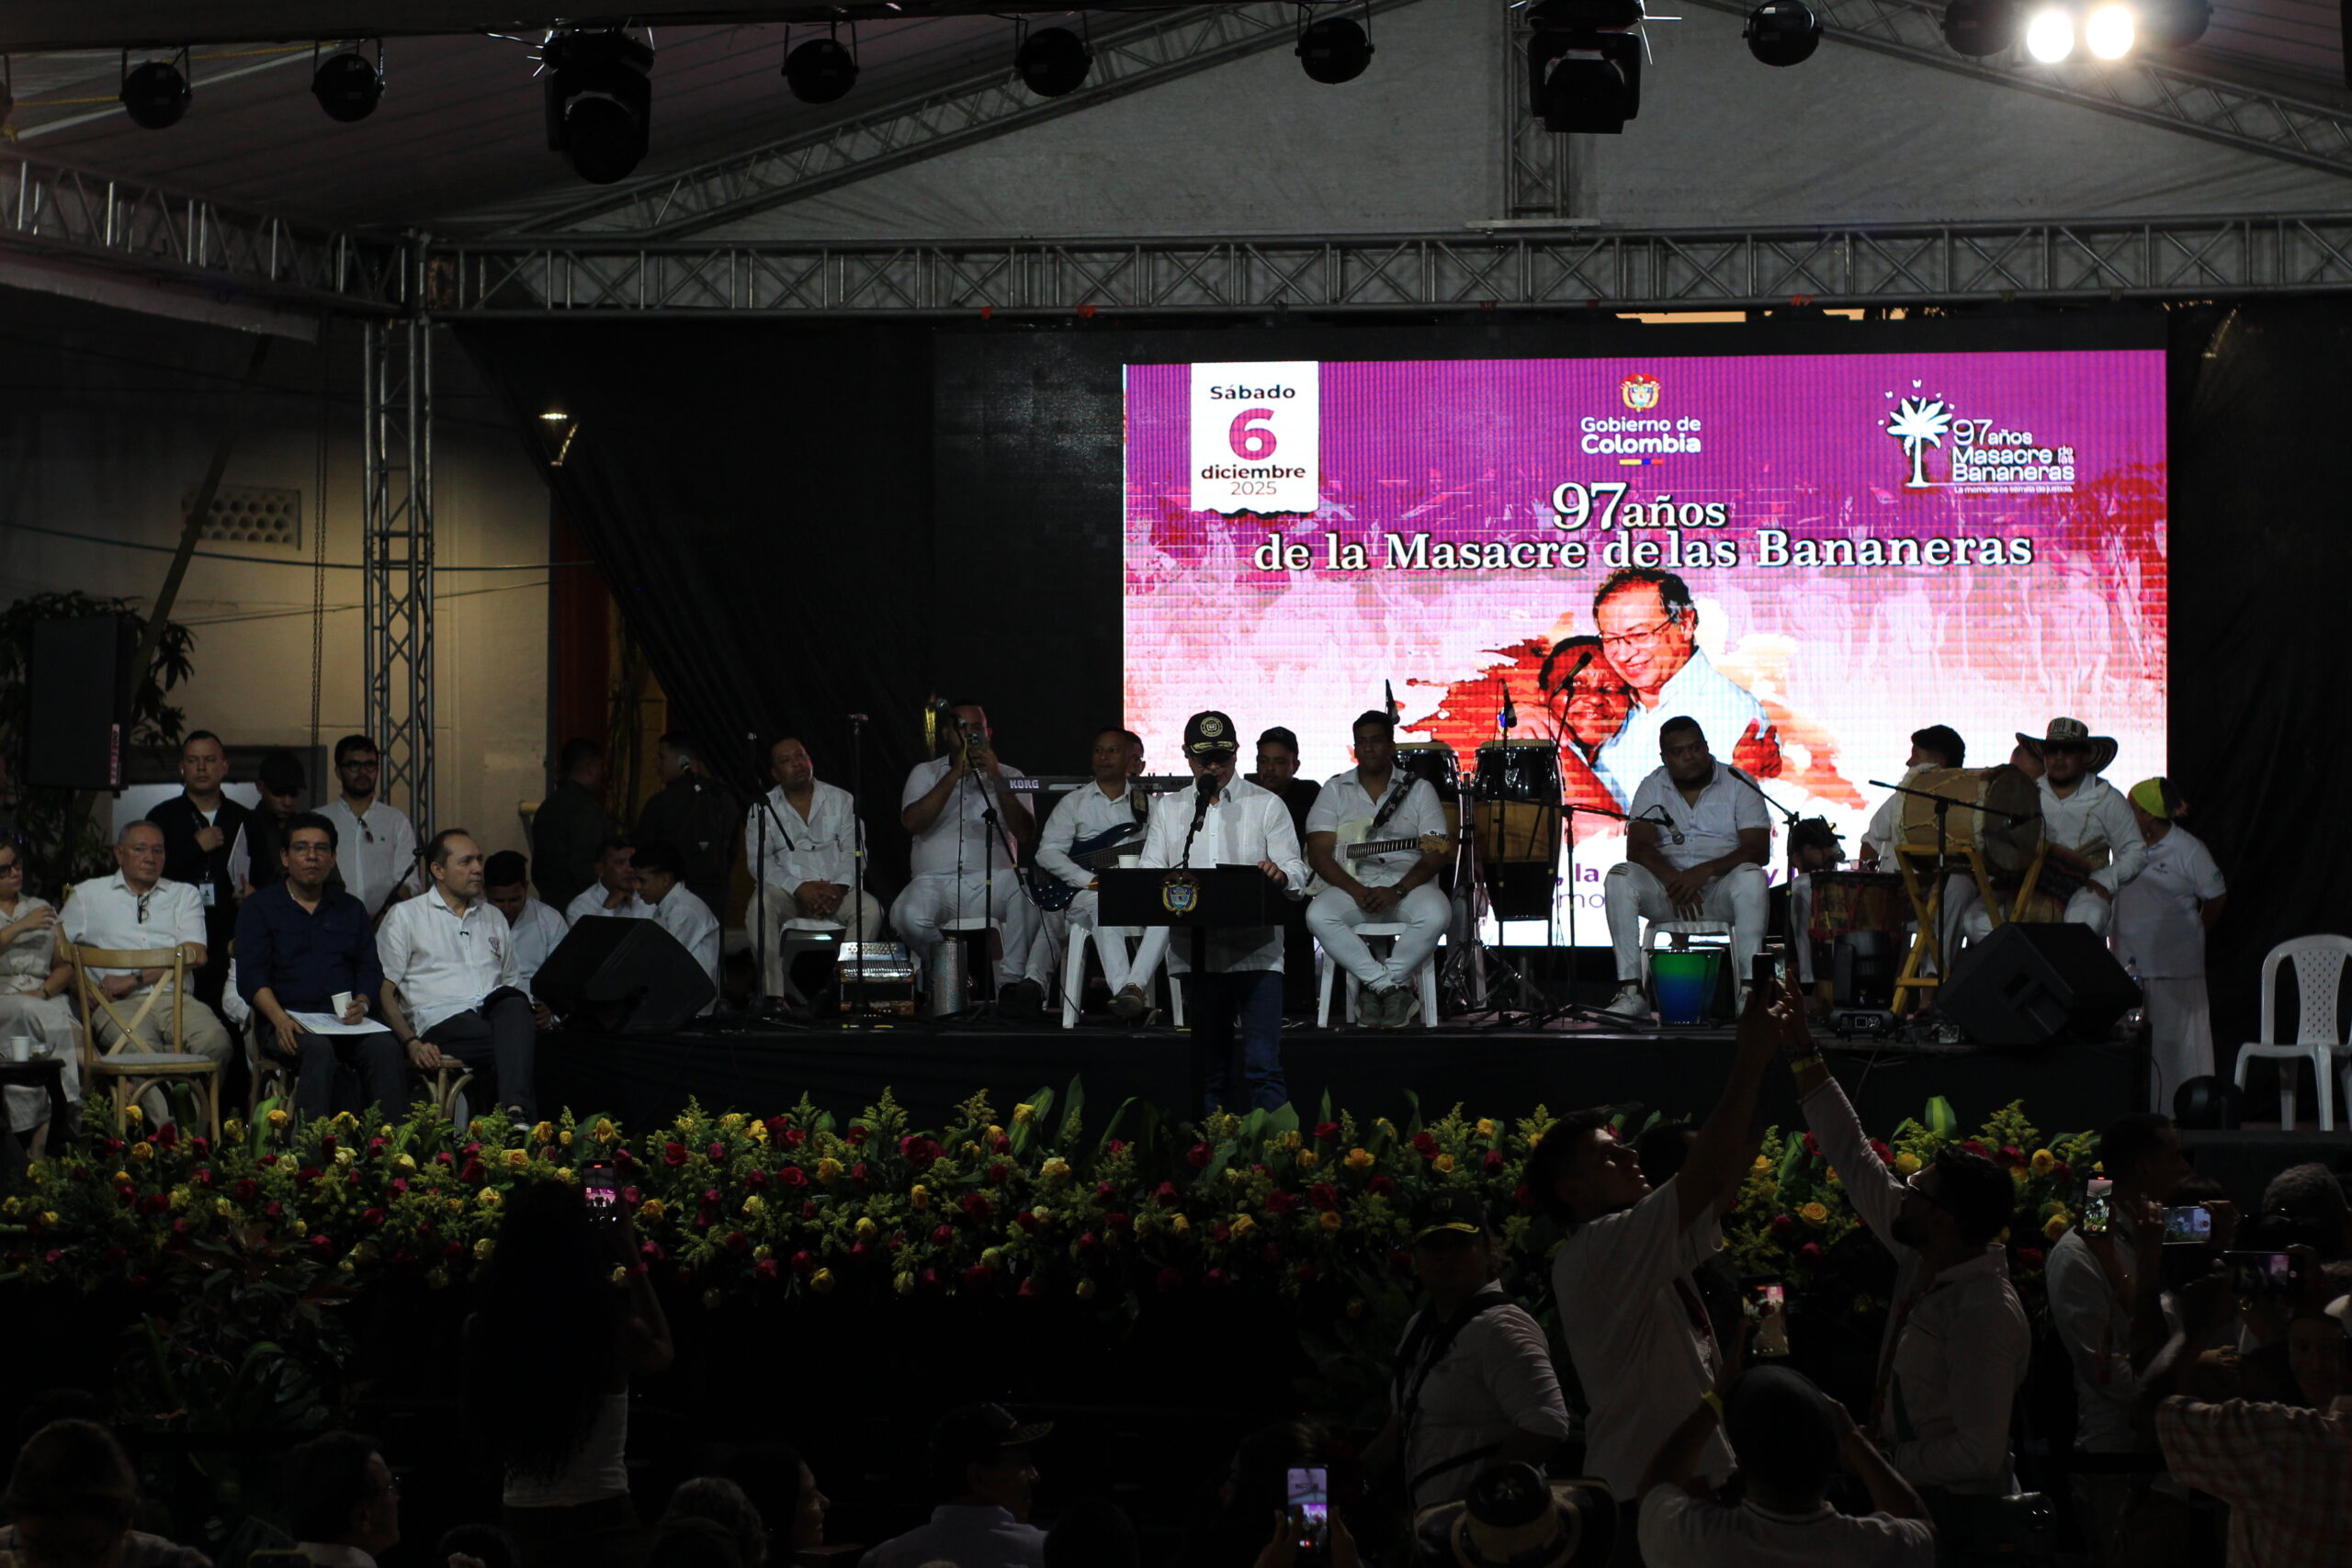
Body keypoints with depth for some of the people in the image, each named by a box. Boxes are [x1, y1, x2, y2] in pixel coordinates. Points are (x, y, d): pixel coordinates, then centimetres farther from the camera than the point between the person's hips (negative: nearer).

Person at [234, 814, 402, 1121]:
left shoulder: (351, 909, 23)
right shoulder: (259, 908, 11)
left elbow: (370, 969, 16)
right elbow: (251, 977, -1)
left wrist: (361, 1004, -7)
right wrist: (280, 1019, -19)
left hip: (344, 1020, 3)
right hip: (288, 1020, -3)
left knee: (386, 1047, -28)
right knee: (317, 1048, -36)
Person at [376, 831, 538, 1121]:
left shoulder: (494, 919, 29)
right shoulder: (404, 917, 14)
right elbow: (384, 991, 6)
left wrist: (534, 1013, 4)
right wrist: (412, 1044, -12)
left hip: (494, 1013, 4)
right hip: (442, 1022, -4)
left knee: (514, 1005, -38)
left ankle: (516, 1112, -54)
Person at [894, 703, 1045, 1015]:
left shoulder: (1008, 776, 16)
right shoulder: (926, 773, 16)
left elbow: (1026, 834, -1)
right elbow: (913, 822, -5)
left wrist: (997, 780, -9)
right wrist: (956, 774, -9)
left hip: (991, 882, 0)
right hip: (936, 881, 0)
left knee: (1027, 896, -35)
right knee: (909, 917, -34)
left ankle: (1011, 982, -26)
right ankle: (943, 977, -6)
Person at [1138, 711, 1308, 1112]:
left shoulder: (1266, 805, 8)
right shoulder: (1169, 810, 16)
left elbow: (1296, 872, 1)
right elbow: (1149, 873, 9)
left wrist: (1281, 875, -24)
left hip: (1256, 953, -3)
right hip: (1195, 954, 3)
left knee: (1264, 1065, -12)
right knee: (1210, 1068, 7)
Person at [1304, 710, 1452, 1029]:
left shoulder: (1419, 790, 8)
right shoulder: (1336, 790, 10)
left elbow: (1435, 855, -1)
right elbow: (1318, 852, 1)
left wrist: (1397, 891, -18)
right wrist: (1356, 891, -15)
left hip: (1406, 882, -1)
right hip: (1349, 882, 1)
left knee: (1435, 915, -35)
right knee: (1319, 916, -33)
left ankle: (1376, 988, -17)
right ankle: (1393, 988, -23)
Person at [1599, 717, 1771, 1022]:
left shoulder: (1738, 784, 0)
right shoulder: (1653, 787, 7)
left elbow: (1758, 850, -10)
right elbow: (1638, 847, -6)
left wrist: (1706, 871, -25)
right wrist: (1673, 879, -25)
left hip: (1720, 892, -2)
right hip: (1667, 893, 2)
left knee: (1751, 878, -35)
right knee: (1619, 878, -26)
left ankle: (1748, 992, -34)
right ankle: (1631, 992, -28)